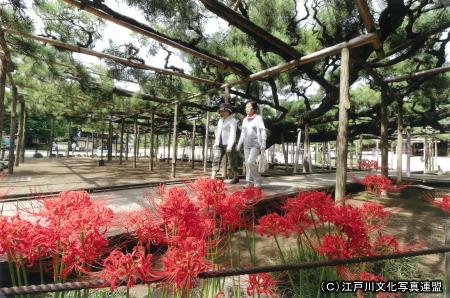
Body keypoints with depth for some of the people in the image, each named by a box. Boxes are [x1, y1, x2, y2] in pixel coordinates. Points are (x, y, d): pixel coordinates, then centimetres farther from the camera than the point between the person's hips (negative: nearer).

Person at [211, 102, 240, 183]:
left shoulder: (232, 120, -5)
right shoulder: (220, 120, 17)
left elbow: (233, 134, -15)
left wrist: (230, 146, -24)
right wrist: (215, 142, 18)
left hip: (228, 144, -6)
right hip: (219, 144, 6)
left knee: (232, 161, 4)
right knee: (216, 160, -7)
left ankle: (236, 177, 22)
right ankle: (212, 179, -11)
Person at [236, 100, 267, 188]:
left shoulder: (258, 118, -3)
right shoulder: (245, 119, 13)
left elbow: (263, 132, -7)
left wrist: (263, 144, -14)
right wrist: (239, 144, 14)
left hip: (255, 144, -6)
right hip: (246, 145, 6)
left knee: (251, 162, -17)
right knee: (247, 163, 5)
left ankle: (258, 181, -2)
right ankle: (250, 182, 14)